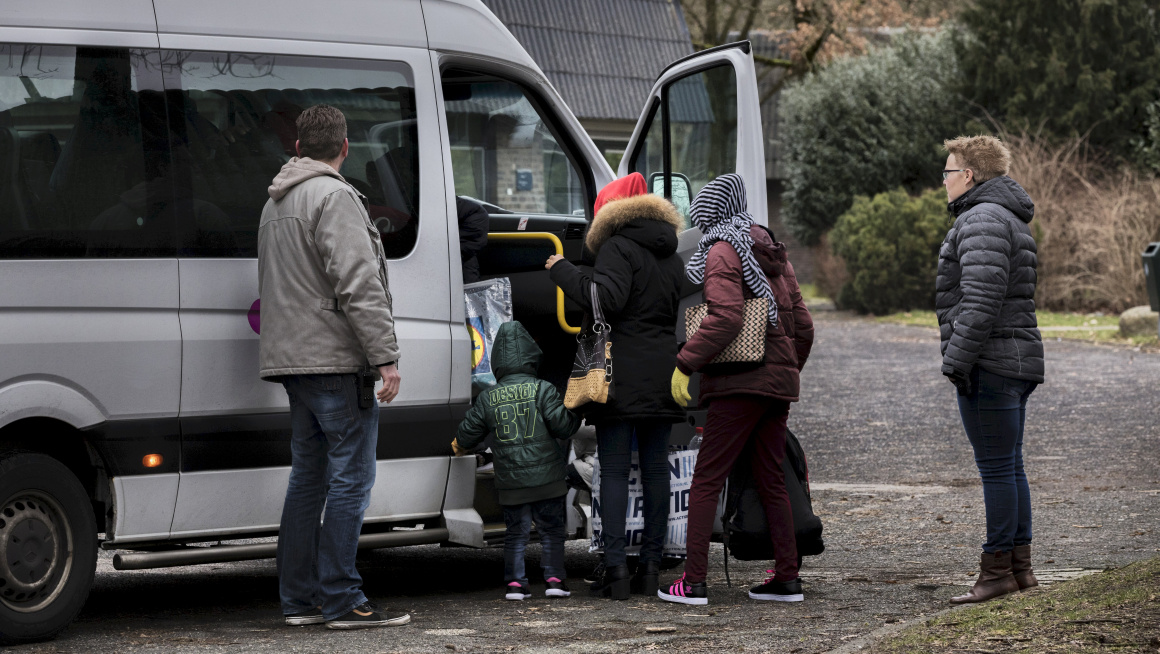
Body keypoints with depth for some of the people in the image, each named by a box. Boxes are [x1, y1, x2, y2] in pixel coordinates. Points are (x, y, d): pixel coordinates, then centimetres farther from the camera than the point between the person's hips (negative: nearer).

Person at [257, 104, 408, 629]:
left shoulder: (276, 202, 20)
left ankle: (299, 599, 13)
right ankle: (342, 601, -9)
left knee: (308, 475, 12)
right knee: (351, 477, -7)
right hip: (335, 360, -10)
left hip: (292, 358, 10)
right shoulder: (333, 197, -11)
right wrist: (385, 355, -18)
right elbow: (359, 285, -19)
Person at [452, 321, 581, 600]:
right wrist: (577, 413, 12)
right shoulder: (542, 389, -5)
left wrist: (460, 446, 34)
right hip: (546, 479, -2)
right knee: (552, 530, 9)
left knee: (515, 533, 11)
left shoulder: (487, 399, 3)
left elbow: (469, 432, 11)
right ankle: (554, 578, 3)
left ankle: (514, 582, 6)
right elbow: (562, 424, -10)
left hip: (510, 482, 2)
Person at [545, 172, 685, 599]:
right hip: (662, 376, 6)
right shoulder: (673, 256, 17)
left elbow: (606, 297, -21)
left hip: (621, 373, -6)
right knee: (655, 468, 8)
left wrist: (562, 271, -12)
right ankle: (650, 566, 8)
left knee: (614, 469, -4)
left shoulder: (618, 248, -8)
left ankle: (616, 566, -10)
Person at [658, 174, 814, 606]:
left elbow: (726, 316, -21)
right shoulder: (772, 255, 19)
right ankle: (787, 578, 11)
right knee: (771, 480, 13)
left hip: (741, 383, -8)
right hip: (779, 383, 8)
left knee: (705, 481, -6)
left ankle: (693, 582, -10)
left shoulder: (722, 252, -6)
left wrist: (685, 363, -20)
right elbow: (803, 324, 18)